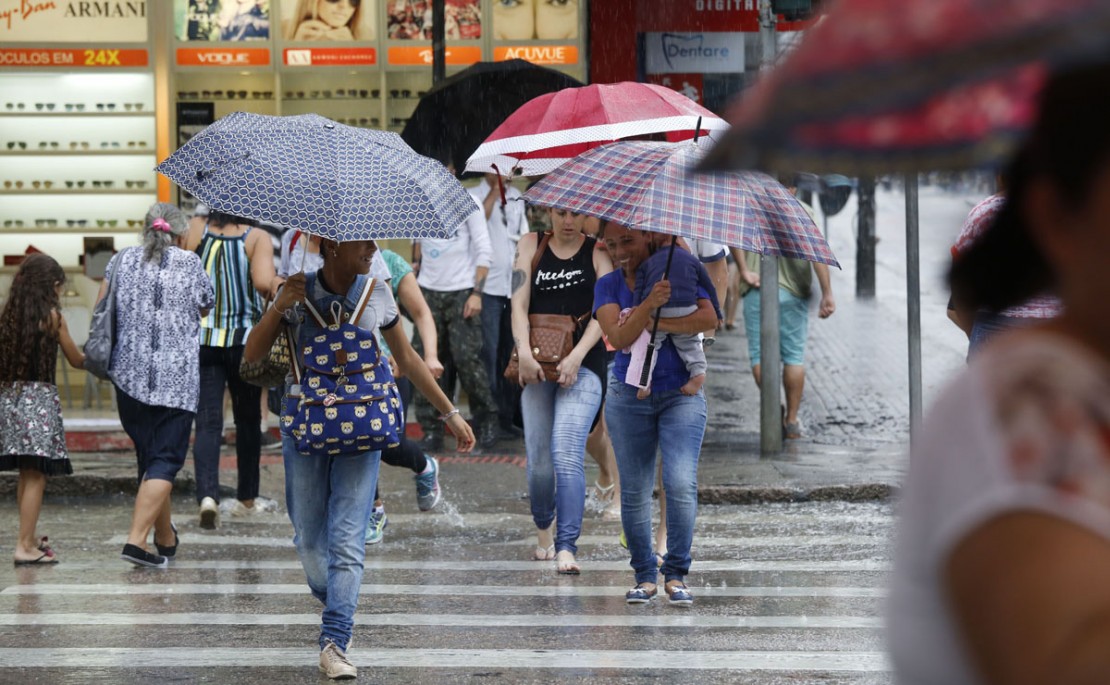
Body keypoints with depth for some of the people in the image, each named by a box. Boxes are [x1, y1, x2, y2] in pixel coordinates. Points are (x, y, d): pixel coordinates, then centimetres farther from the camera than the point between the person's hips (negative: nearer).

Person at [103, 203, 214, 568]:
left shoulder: (122, 261, 6)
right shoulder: (190, 263, 0)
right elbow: (207, 307, 11)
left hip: (129, 373, 3)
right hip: (178, 378, -3)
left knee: (148, 456, 15)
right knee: (166, 459, -4)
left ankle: (166, 540, 25)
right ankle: (136, 539, -18)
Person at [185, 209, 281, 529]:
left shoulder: (196, 234, -1)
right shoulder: (257, 238, -8)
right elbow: (263, 282, -23)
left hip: (202, 338, 1)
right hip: (245, 340, -1)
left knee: (207, 421, -2)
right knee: (248, 419, 16)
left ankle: (207, 494, -22)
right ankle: (246, 498, 27)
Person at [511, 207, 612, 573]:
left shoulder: (598, 252, 4)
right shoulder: (532, 245, 10)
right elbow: (519, 302, 1)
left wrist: (576, 357, -18)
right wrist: (524, 352, -14)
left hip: (582, 367, -2)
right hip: (536, 365, 2)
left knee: (566, 453, -19)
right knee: (539, 462, 2)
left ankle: (566, 547, -23)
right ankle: (543, 530, 29)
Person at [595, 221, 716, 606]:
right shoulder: (608, 287, 3)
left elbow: (708, 318, -14)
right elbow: (618, 338, -14)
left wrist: (658, 324, -19)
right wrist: (650, 304, -30)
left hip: (681, 395, -2)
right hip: (629, 398, 2)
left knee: (681, 483, -14)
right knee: (634, 492, 2)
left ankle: (675, 573, -4)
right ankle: (645, 576, 13)